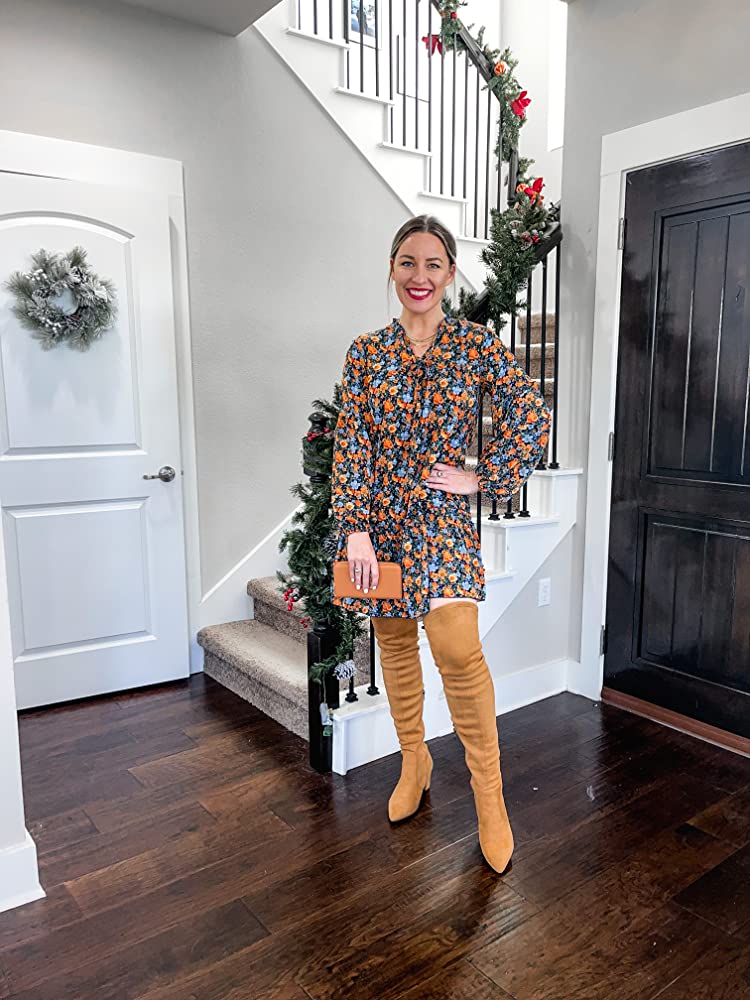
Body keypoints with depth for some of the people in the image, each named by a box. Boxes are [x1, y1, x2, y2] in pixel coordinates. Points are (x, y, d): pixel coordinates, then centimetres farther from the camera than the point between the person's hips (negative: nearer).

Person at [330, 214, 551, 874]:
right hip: (379, 515, 3)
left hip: (444, 516, -2)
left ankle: (488, 791, 4)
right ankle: (414, 762, 33)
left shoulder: (477, 344, 1)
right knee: (395, 642, 12)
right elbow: (350, 446, -1)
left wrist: (483, 478, -6)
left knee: (457, 647, -16)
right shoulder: (366, 352, 5)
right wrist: (356, 529, -9)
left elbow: (533, 419, -1)